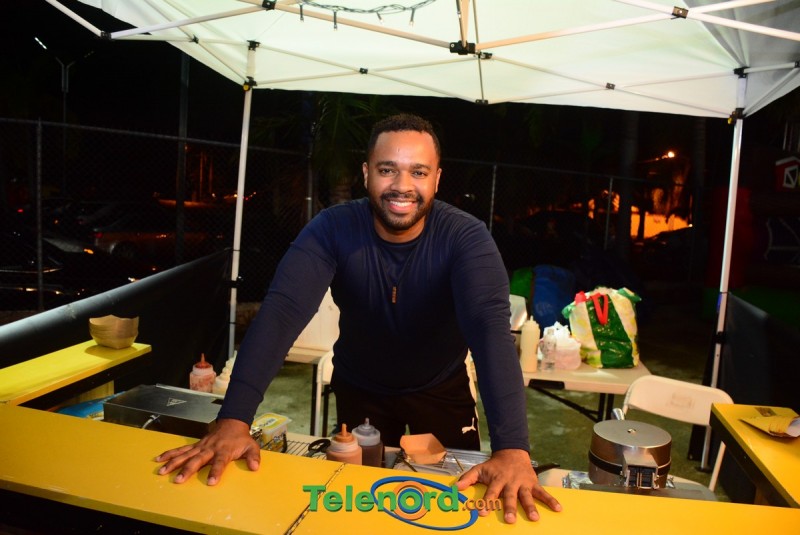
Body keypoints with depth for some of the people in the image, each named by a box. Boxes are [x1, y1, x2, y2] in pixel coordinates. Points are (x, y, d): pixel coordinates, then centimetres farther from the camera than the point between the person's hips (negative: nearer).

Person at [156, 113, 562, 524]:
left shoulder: (466, 237, -26)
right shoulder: (332, 228, -24)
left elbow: (491, 327, -38)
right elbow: (282, 311, -34)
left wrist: (511, 447, -50)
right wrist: (234, 419, -46)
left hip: (442, 389, 0)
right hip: (360, 388, 1)